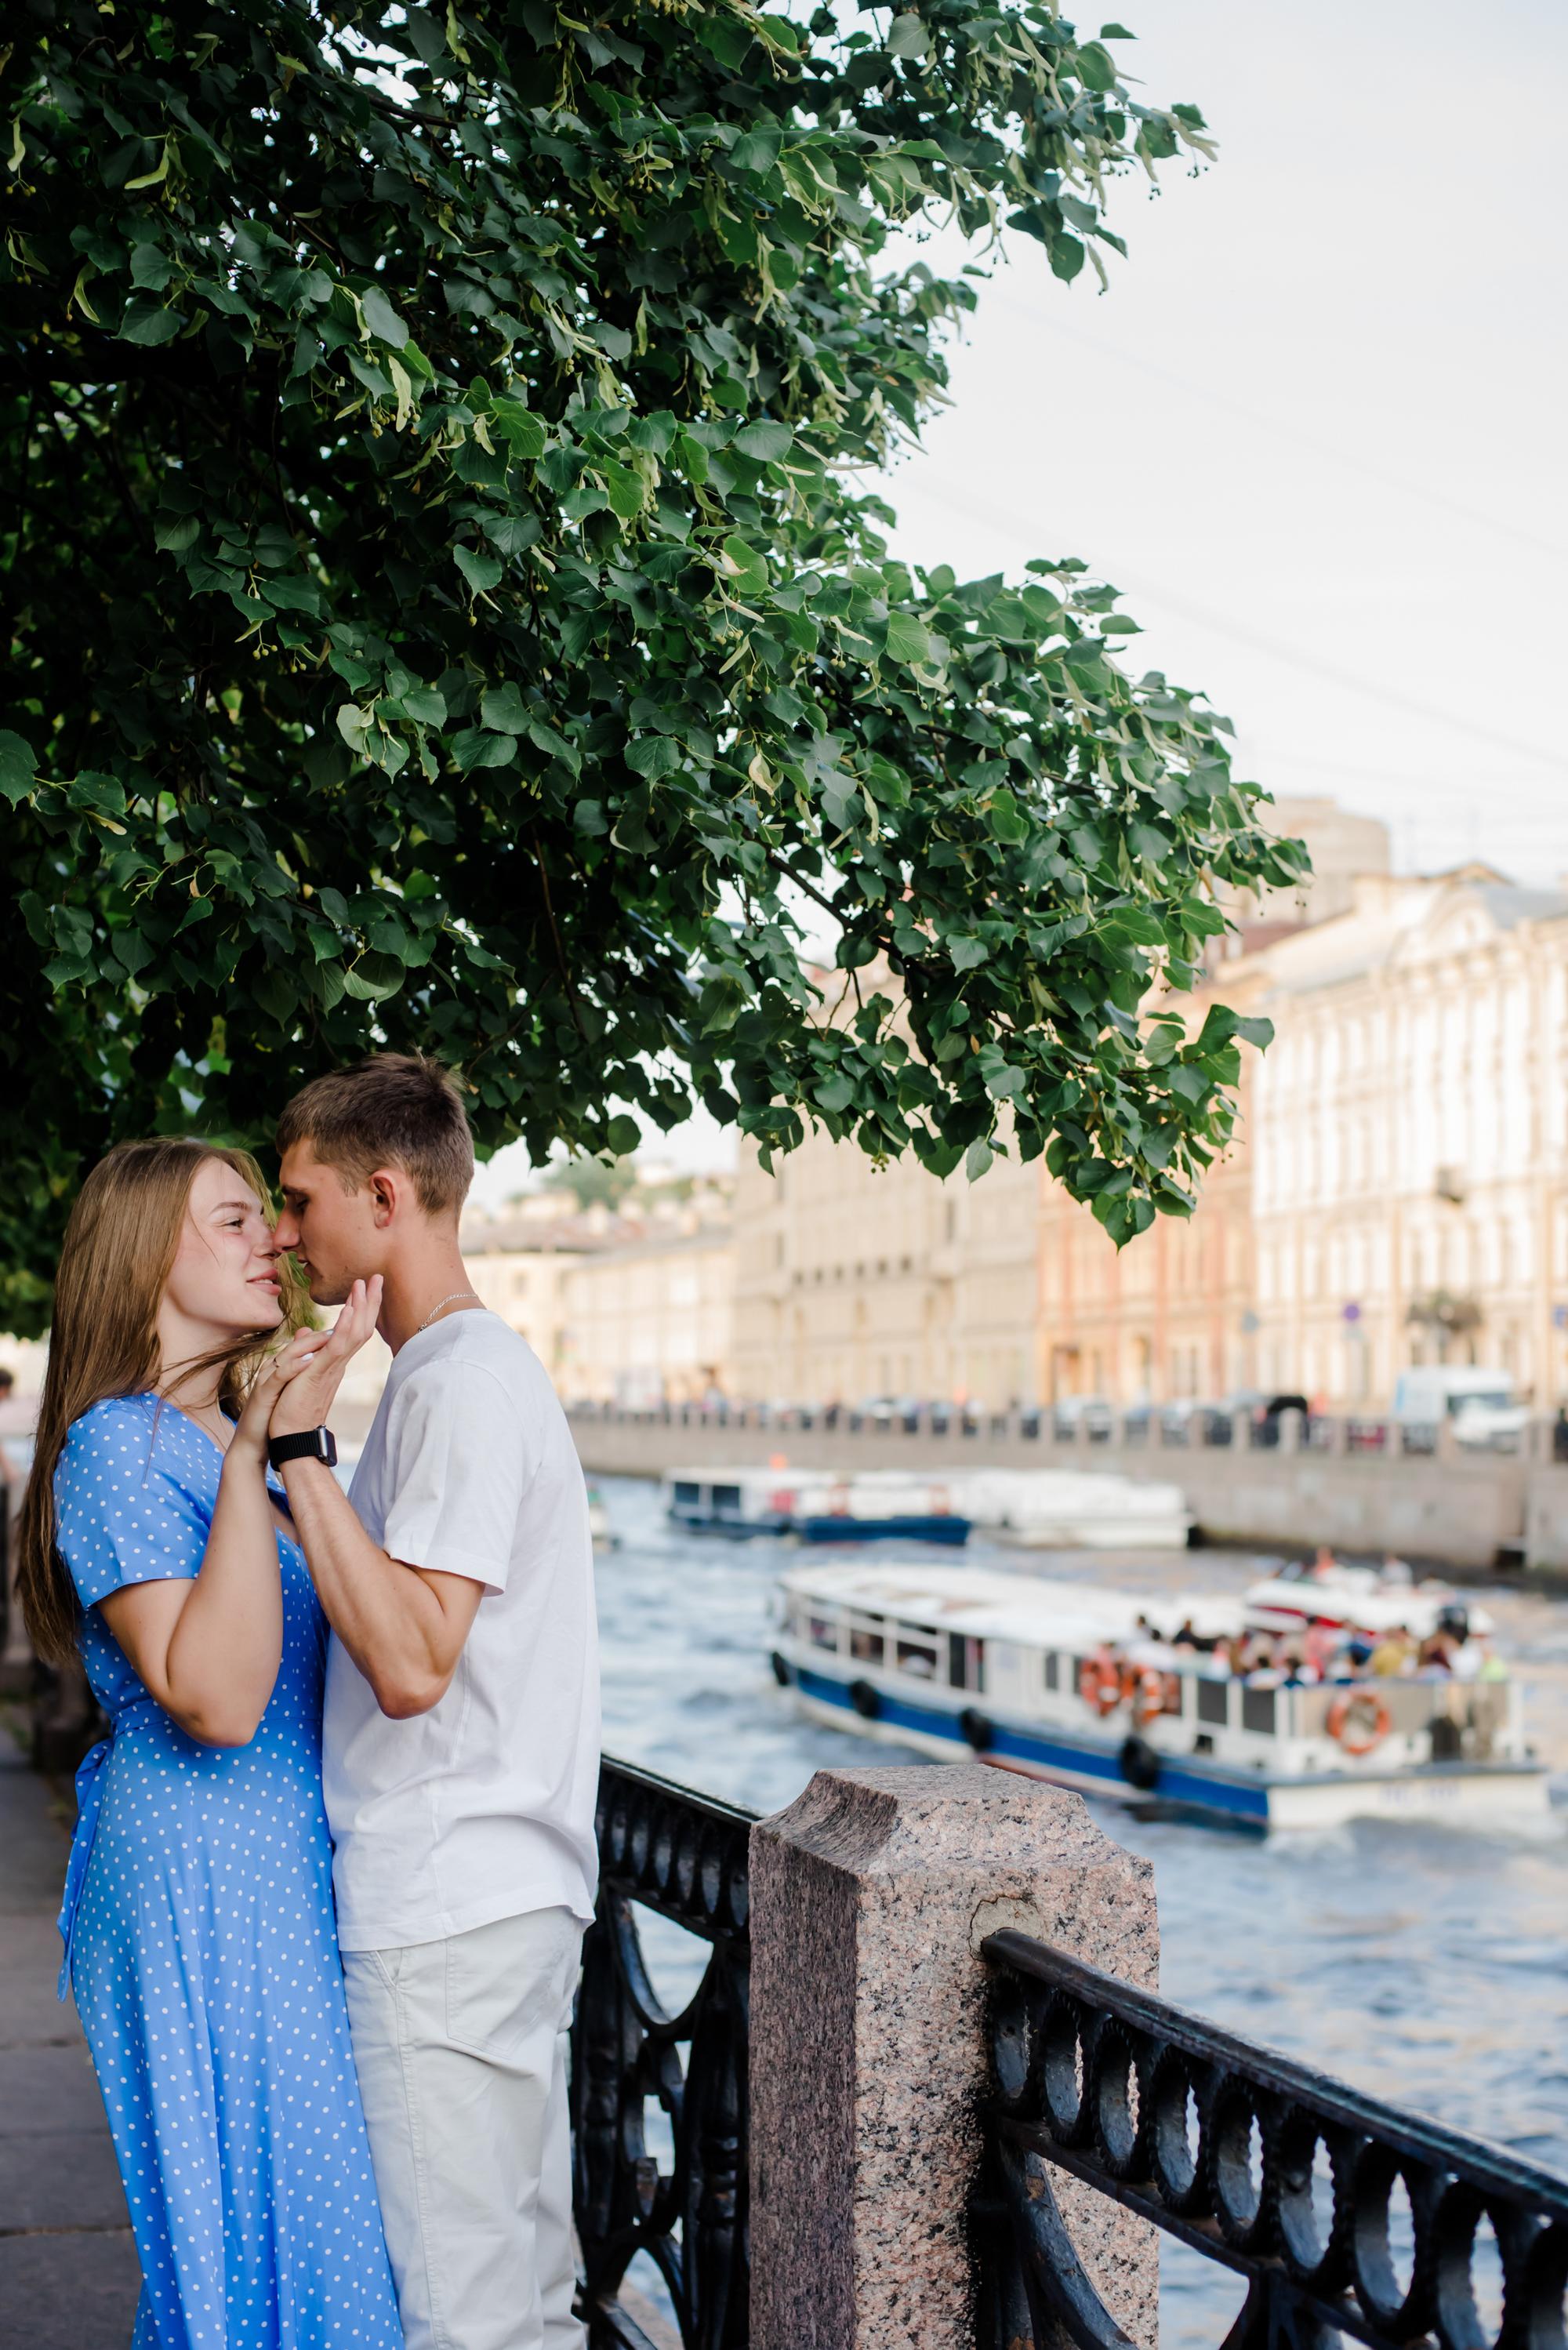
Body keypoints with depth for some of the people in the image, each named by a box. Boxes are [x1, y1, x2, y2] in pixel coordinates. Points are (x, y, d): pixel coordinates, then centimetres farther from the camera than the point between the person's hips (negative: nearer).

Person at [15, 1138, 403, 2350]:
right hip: (198, 1880, -9)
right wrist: (252, 1461, -26)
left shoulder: (233, 1435, 14)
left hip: (283, 1870, 9)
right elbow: (214, 1699, -26)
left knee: (296, 2196, 13)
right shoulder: (120, 1444, -14)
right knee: (249, 2215, -2)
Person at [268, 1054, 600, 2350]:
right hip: (500, 1900, 10)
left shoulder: (467, 1380, -15)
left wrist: (301, 1444, -22)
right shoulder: (474, 1367, 17)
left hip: (448, 1916, -10)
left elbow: (409, 1662, -25)